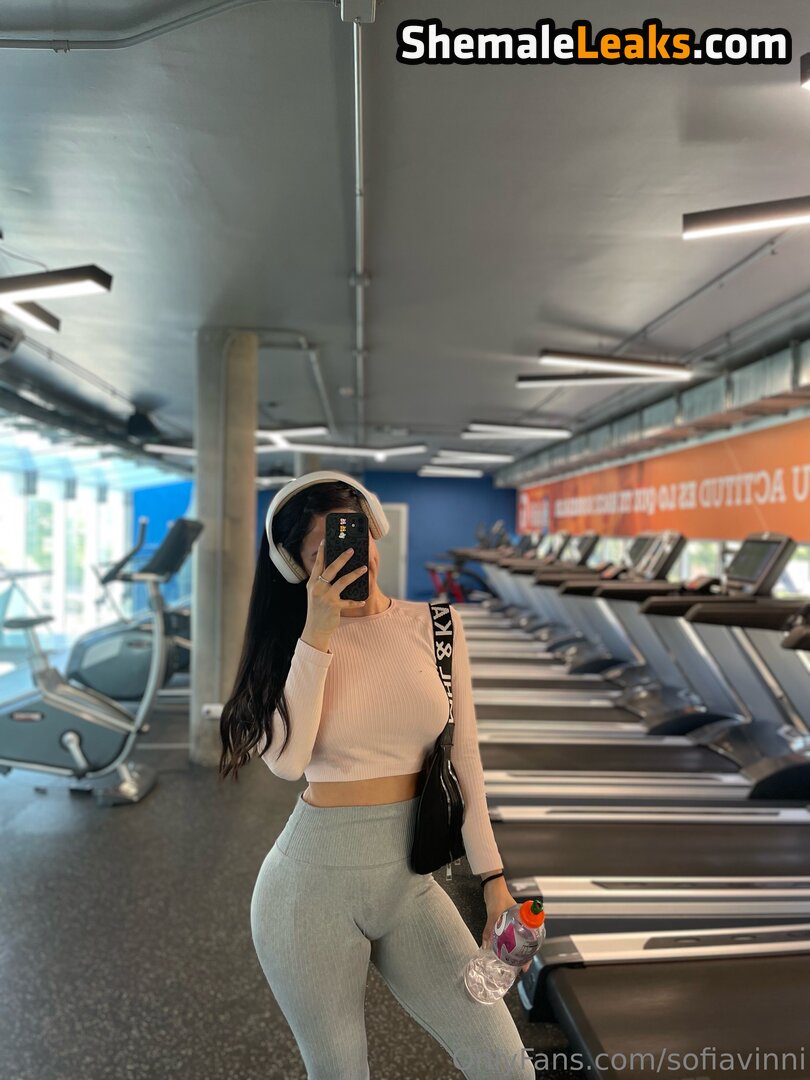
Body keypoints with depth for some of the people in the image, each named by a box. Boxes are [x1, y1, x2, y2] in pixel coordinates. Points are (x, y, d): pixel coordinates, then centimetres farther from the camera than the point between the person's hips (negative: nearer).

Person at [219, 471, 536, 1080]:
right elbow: (286, 759, -22)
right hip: (315, 880, -1)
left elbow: (463, 760, 1)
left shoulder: (435, 627, -3)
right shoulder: (293, 642, -6)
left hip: (410, 880, 2)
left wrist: (494, 881, 3)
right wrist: (318, 634, -24)